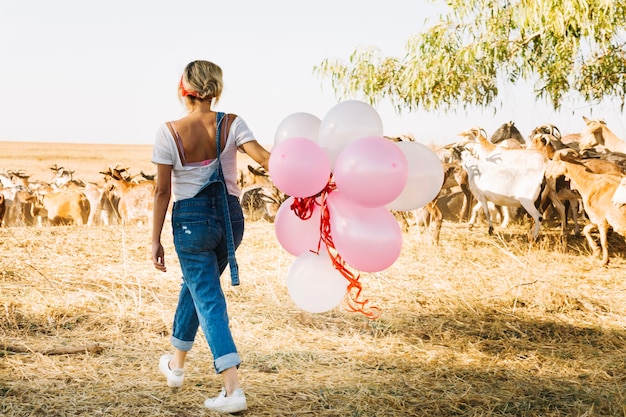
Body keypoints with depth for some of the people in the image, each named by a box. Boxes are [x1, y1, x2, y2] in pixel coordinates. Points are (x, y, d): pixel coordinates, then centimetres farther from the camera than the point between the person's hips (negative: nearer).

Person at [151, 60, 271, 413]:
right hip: (230, 216, 4)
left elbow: (163, 191, -8)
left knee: (209, 301, 2)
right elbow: (263, 156, -18)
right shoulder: (231, 124, -4)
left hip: (191, 221, -4)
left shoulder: (169, 133, -10)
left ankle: (233, 389, -6)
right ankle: (177, 364, 42)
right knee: (196, 286, 26)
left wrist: (156, 240, -2)